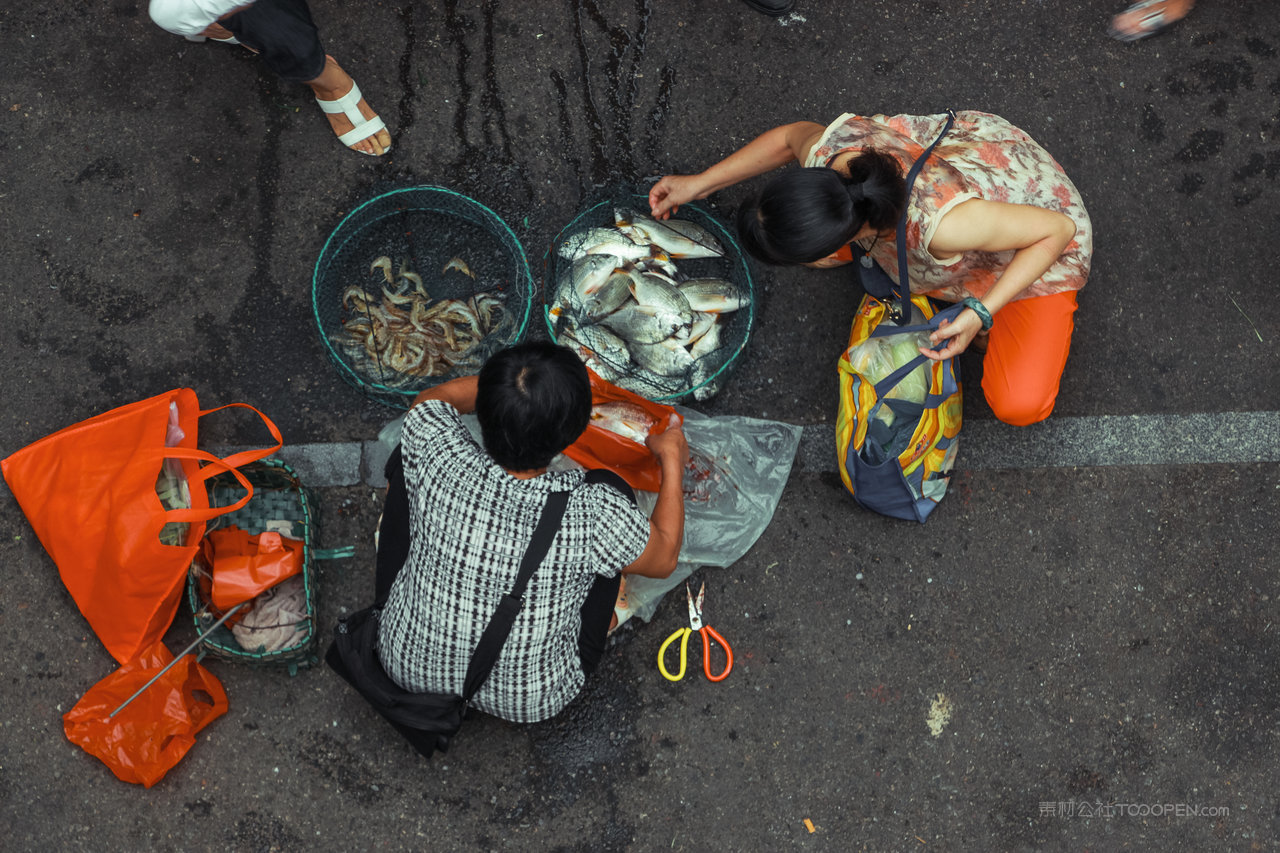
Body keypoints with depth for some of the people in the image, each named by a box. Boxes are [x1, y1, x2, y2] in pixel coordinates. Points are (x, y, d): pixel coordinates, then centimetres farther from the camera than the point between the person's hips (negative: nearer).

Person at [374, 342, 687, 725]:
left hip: (407, 666, 2)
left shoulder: (436, 456, -27)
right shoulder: (593, 514, -31)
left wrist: (503, 380, 8)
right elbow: (664, 557, -7)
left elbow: (431, 399, 0)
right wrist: (673, 461, 3)